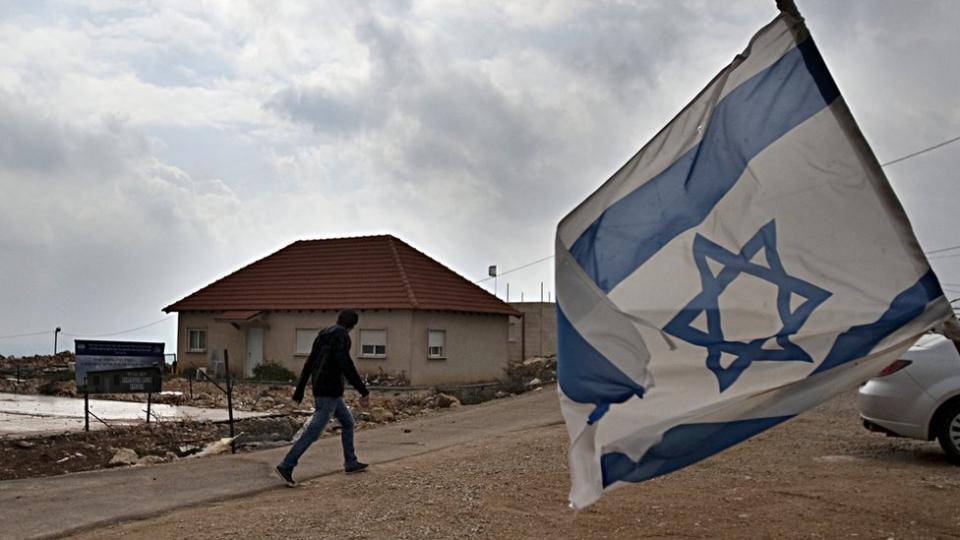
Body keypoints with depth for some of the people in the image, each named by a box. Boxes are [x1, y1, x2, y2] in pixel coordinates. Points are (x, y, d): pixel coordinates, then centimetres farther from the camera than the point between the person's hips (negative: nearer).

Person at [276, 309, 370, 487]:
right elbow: (345, 365, -28)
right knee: (313, 431, -8)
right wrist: (364, 391, -27)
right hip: (329, 391, -10)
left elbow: (308, 364, 16)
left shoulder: (323, 335, 14)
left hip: (321, 389, 10)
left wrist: (299, 391, 21)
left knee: (348, 422, 20)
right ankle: (286, 466, -10)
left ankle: (351, 463, 27)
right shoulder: (341, 336, -15)